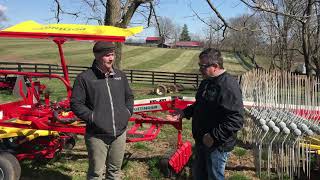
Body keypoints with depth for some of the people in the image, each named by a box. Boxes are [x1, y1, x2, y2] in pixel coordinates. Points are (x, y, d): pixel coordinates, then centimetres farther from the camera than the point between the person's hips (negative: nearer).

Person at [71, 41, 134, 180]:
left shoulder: (120, 76, 9)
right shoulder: (85, 78, -9)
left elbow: (129, 96, 21)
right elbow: (76, 103, -7)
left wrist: (128, 111, 7)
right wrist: (92, 117, -14)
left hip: (120, 133, 5)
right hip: (97, 136, -5)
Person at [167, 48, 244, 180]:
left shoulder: (229, 85, -23)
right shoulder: (206, 82, 8)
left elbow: (236, 120, -29)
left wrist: (214, 136, -27)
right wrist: (183, 113, 8)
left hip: (218, 145, -9)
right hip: (202, 140, 9)